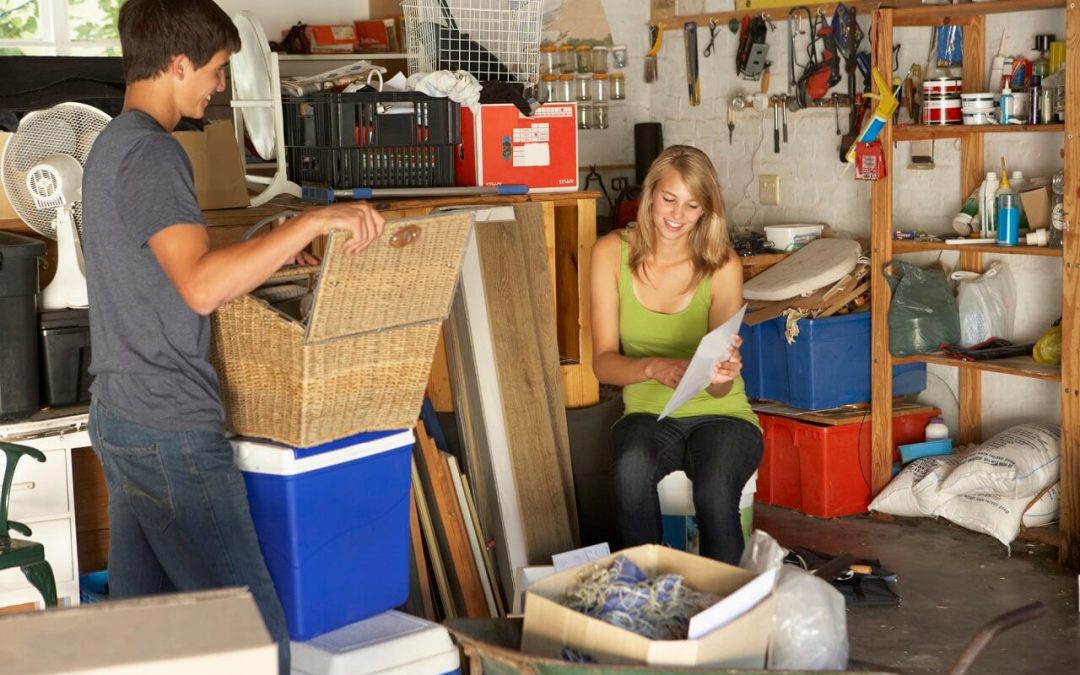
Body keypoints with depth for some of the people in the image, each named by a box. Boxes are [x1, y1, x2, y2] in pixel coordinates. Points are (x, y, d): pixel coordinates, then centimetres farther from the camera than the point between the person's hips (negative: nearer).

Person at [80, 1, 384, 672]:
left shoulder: (112, 144, 16)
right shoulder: (153, 152, -16)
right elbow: (201, 287, -30)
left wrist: (273, 253, 22)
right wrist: (313, 221, -27)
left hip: (120, 416, 10)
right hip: (172, 430, -10)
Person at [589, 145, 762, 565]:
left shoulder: (721, 265, -9)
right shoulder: (612, 253, -5)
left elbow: (721, 389, -12)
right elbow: (604, 363, -9)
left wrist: (721, 375, -37)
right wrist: (655, 367, -30)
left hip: (719, 414, -1)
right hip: (648, 412, 1)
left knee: (715, 491, -32)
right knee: (631, 470, -34)